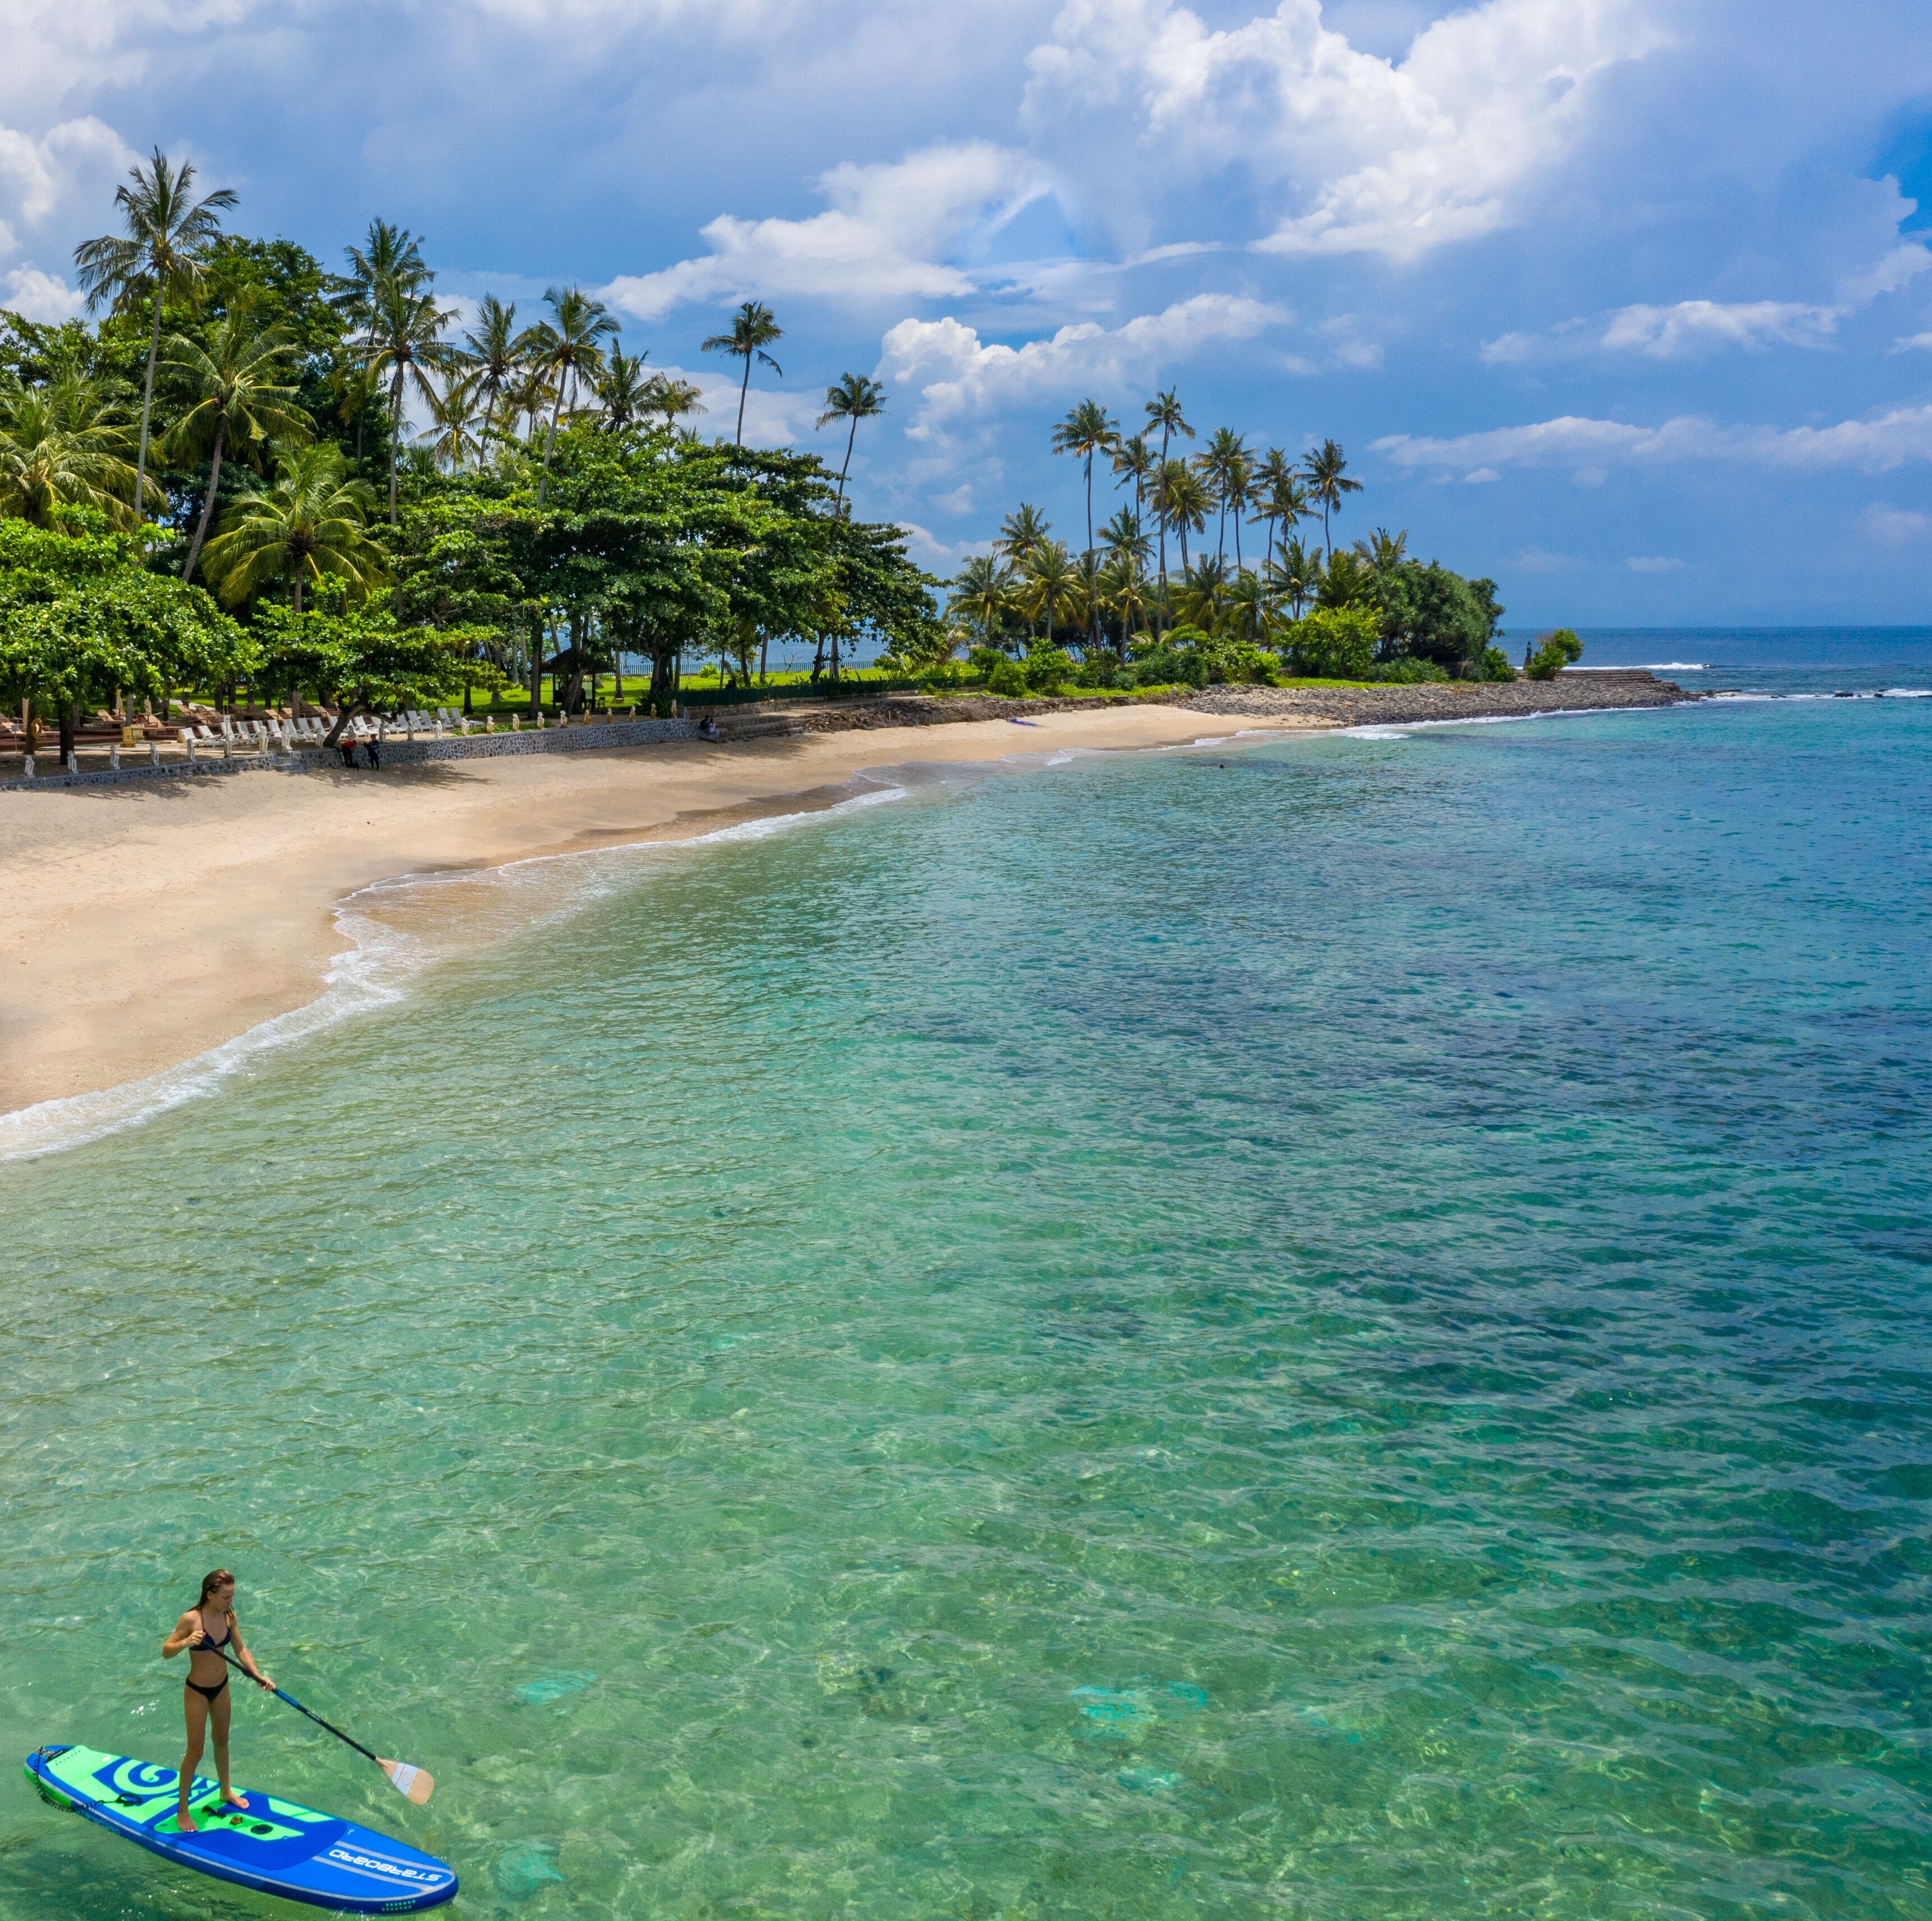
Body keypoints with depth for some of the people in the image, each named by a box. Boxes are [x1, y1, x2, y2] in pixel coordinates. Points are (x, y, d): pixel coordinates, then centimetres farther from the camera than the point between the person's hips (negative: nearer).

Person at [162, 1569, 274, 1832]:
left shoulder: (229, 1616, -9)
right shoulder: (191, 1619, -26)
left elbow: (241, 1650, 0)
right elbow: (166, 1652, -21)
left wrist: (259, 1676, -12)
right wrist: (185, 1642, -41)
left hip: (221, 1687, 6)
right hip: (197, 1692, -6)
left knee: (222, 1741, 24)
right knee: (195, 1752, 4)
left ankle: (226, 1791, 46)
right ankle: (182, 1811, 22)